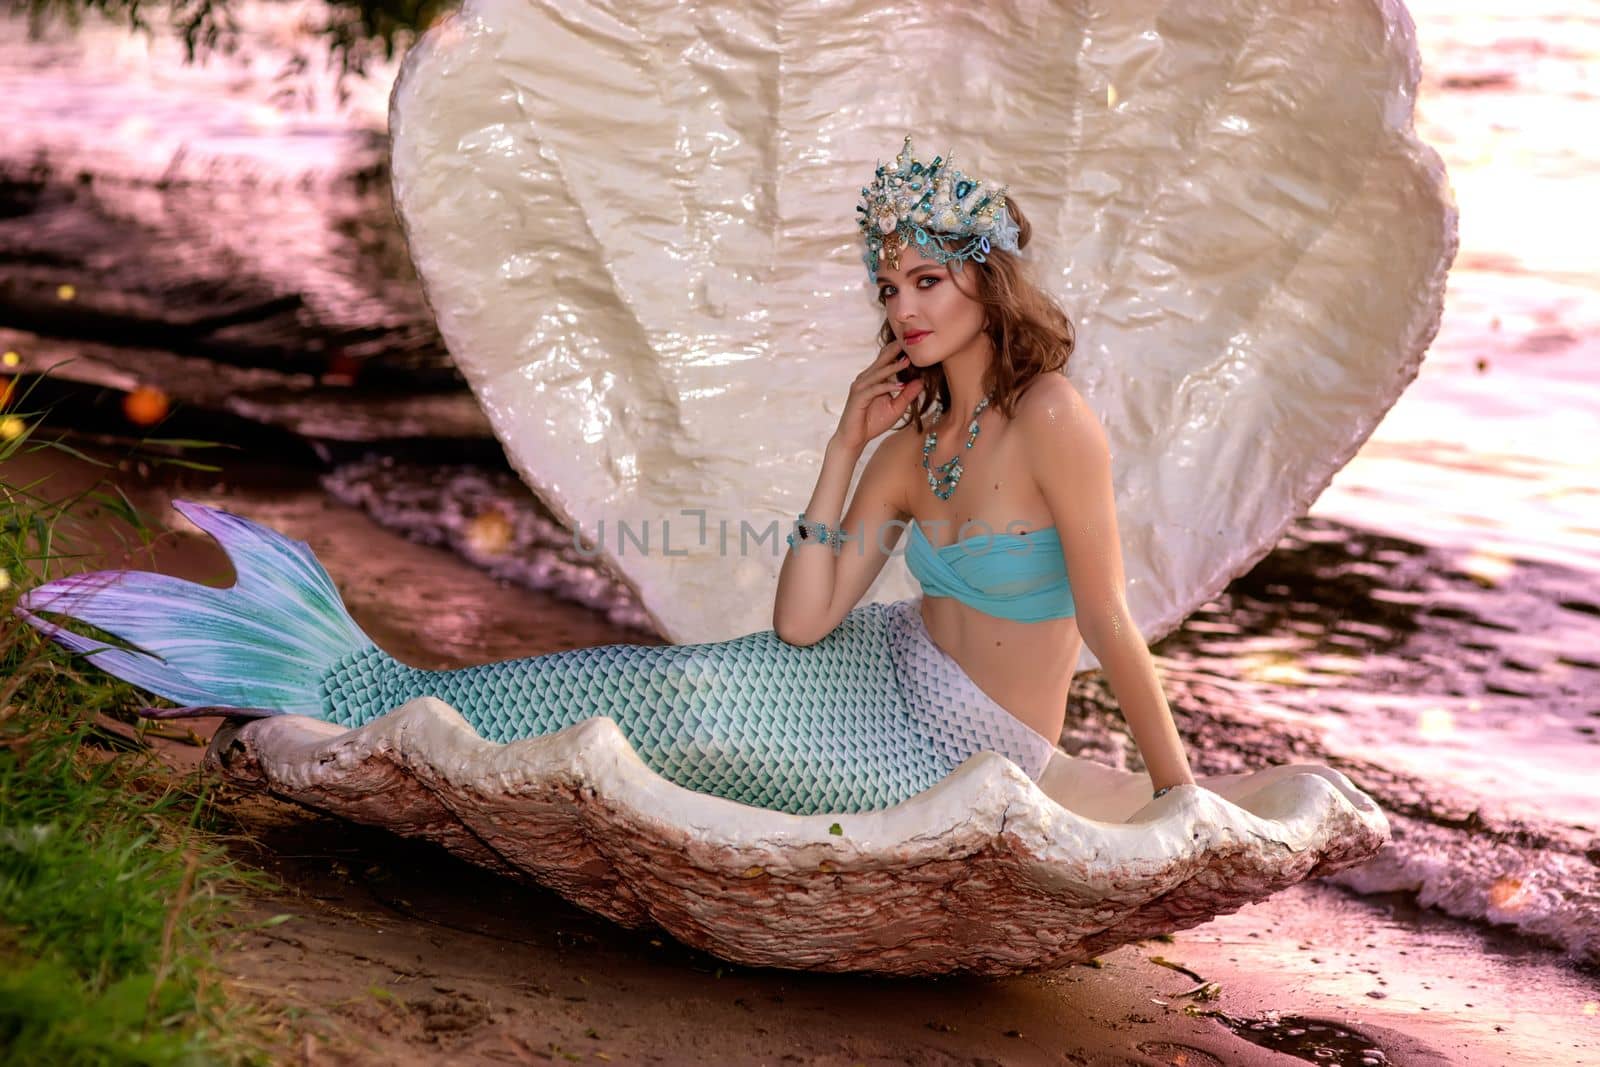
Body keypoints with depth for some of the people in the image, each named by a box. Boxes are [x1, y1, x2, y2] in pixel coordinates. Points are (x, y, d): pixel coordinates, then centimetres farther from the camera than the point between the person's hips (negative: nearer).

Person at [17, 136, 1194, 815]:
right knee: (659, 676, -8)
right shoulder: (912, 443, 0)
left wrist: (1189, 804, -11)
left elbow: (1111, 624, -17)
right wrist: (843, 449, -10)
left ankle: (364, 698, -5)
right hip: (896, 665, 7)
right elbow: (800, 624, -6)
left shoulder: (1052, 422, -23)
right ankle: (365, 677, 1)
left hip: (956, 752, -7)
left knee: (682, 704, -16)